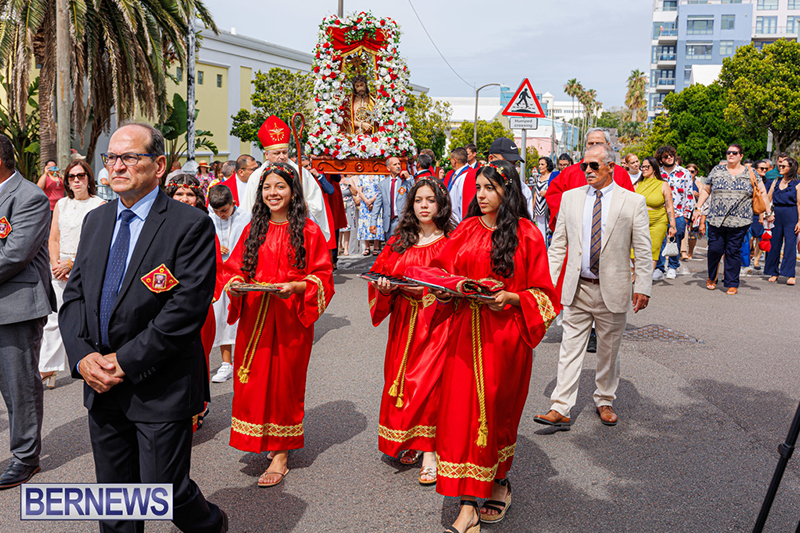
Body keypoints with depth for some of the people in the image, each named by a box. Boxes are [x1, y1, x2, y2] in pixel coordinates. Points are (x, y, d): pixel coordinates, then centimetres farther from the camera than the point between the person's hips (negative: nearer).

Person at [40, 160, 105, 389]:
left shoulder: (99, 205, -1)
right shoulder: (61, 204, 15)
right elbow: (54, 238, 13)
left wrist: (71, 264, -12)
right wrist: (56, 265, -3)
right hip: (60, 268, 4)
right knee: (54, 318, 1)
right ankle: (48, 369, 5)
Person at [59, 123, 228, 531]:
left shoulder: (190, 225, -12)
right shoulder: (95, 221, 10)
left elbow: (186, 308, -18)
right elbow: (74, 295, 9)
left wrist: (126, 361, -17)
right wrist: (83, 356, -7)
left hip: (160, 389, -6)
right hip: (102, 388, 6)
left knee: (165, 493, 2)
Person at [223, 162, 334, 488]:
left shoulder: (308, 232, -2)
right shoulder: (253, 230, 10)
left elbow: (323, 276, -4)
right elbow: (234, 268, 13)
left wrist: (295, 286, -21)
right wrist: (235, 284, -9)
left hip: (290, 318, -3)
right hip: (254, 316, 3)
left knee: (285, 379, 3)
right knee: (253, 379, 4)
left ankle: (281, 454, 13)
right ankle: (259, 439, 27)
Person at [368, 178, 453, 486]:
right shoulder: (399, 242, 11)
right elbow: (380, 273, 12)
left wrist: (426, 288, -20)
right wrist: (384, 286, -9)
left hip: (437, 321, -4)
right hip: (404, 323, 5)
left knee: (429, 381, -9)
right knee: (401, 379, 6)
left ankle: (429, 452, -2)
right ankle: (412, 442, 22)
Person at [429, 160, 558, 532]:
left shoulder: (526, 234, -2)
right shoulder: (466, 230, 9)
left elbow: (542, 292, -1)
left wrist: (511, 298, -17)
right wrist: (445, 291, -5)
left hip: (506, 332, -3)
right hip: (466, 332, 3)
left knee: (498, 410, 8)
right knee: (462, 410, -1)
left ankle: (500, 483, 33)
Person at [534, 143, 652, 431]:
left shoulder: (634, 202, -1)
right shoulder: (570, 198, 6)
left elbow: (643, 251, -2)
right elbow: (558, 244, 8)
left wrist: (643, 287, -7)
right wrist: (548, 279, 1)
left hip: (613, 289, -1)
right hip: (577, 288, 2)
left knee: (609, 351, 12)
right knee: (570, 349, 0)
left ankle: (604, 402, 30)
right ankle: (560, 410, 2)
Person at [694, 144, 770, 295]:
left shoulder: (750, 173, 8)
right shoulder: (717, 170, 9)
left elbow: (762, 192, 12)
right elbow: (705, 190, 15)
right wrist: (698, 207, 6)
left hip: (739, 221, 0)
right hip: (716, 220, 1)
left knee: (734, 252, 0)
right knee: (715, 249, -2)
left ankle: (732, 284, 10)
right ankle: (711, 277, 23)